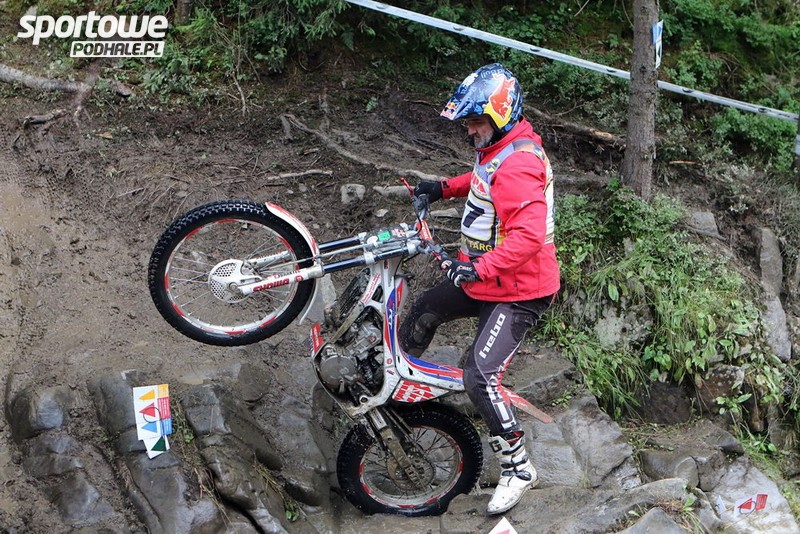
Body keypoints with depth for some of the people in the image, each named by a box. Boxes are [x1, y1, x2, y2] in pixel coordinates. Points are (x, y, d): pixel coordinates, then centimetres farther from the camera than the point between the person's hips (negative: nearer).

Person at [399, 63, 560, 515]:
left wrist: (479, 268, -41)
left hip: (517, 290, -11)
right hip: (484, 275, 11)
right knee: (421, 316, 20)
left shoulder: (518, 164, -26)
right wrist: (446, 188, 18)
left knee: (480, 376, -16)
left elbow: (528, 236, -35)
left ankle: (518, 468, 0)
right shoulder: (498, 147, 7)